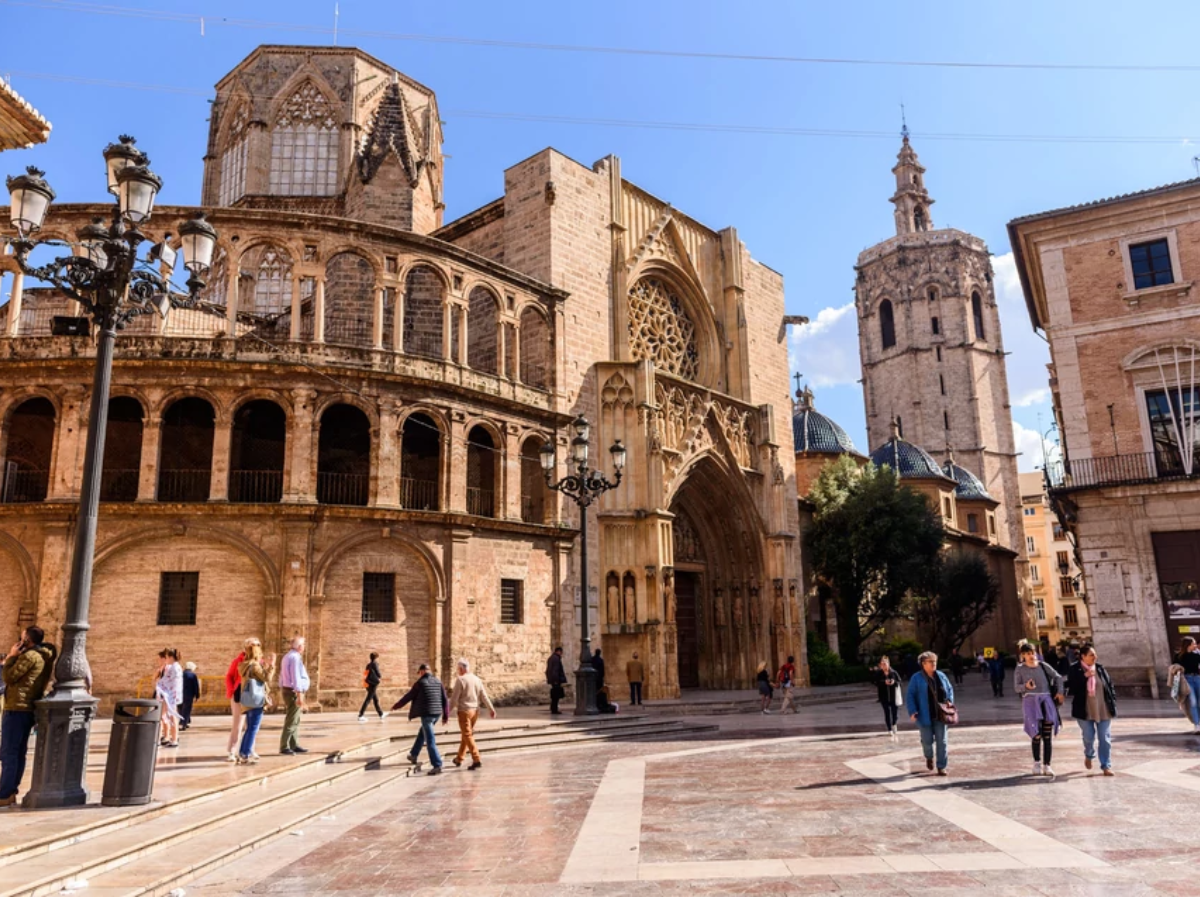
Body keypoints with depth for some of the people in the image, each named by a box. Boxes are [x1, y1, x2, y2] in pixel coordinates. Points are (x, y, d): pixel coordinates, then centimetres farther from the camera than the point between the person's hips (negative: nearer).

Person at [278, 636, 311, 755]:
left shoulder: (288, 656, 15)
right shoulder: (295, 657, -16)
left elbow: (282, 675, 18)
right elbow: (296, 677, -22)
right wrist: (300, 695, -22)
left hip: (287, 690, 10)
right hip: (294, 692, -10)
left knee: (295, 721, 14)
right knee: (291, 721, -7)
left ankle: (294, 745, 18)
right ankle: (284, 747, -6)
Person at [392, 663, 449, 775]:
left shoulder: (420, 683, -7)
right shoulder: (438, 681, 8)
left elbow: (408, 697, 1)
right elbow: (445, 700, 7)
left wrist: (395, 706, 17)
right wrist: (446, 716, 12)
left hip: (426, 714, -6)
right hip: (437, 713, 6)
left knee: (430, 741, -4)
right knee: (422, 733, 29)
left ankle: (437, 766, -8)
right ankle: (414, 755, 40)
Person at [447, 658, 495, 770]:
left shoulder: (460, 680, -12)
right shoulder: (477, 679, 6)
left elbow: (454, 698, -13)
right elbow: (484, 696, 5)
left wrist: (448, 712, -5)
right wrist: (491, 709, 5)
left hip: (464, 711, -7)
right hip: (475, 710, 7)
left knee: (468, 736, -4)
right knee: (465, 734, 19)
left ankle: (476, 760, -13)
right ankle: (459, 759, 30)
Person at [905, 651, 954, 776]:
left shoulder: (941, 676, 5)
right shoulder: (917, 678, -7)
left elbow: (950, 689, 17)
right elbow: (910, 695, -7)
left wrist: (950, 701, -2)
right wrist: (912, 711, -17)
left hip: (940, 715, 3)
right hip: (925, 716, -3)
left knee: (942, 741, 2)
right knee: (927, 740, 6)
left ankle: (941, 767, 11)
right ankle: (929, 757, 38)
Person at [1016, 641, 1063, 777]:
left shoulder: (1043, 666, 9)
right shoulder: (1020, 669, 4)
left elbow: (1057, 677, 21)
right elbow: (1016, 687, 4)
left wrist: (1059, 692, 10)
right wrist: (1026, 686, -16)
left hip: (1046, 699, 2)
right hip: (1030, 700, -2)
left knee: (1048, 735, -3)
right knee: (1037, 733, -11)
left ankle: (1047, 765, 6)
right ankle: (1037, 762, 9)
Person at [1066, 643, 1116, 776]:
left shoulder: (1100, 668, 3)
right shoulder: (1074, 669, -7)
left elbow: (1110, 685, 9)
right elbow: (1072, 688, -15)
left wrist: (1113, 702, 2)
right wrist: (1084, 676, -21)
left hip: (1104, 710, 2)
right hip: (1085, 710, -2)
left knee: (1105, 739, 2)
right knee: (1089, 737, 6)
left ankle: (1106, 766, 11)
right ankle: (1089, 756, 36)